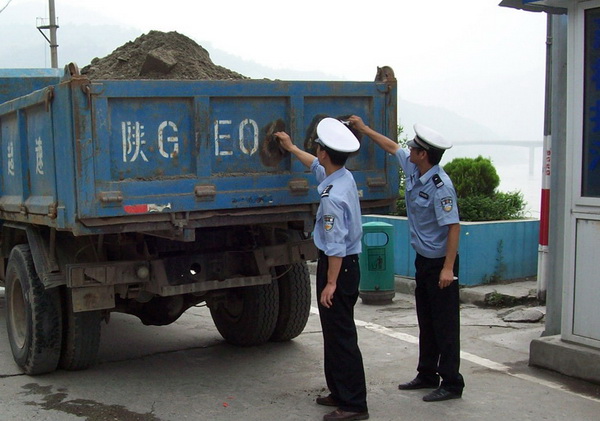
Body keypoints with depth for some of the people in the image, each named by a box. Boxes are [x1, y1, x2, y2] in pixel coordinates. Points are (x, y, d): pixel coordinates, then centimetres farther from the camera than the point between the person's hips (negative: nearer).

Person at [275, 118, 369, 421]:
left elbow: (336, 246, -25)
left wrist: (331, 282, -20)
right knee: (333, 332, 18)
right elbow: (317, 167, 28)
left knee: (340, 335, -5)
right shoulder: (344, 177, 5)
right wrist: (292, 149, 39)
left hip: (339, 266, -10)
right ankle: (340, 392, 28)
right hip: (347, 263, 10)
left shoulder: (333, 197, -25)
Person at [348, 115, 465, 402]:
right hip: (423, 260, 9)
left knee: (445, 324, -2)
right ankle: (427, 375, 27)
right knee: (426, 322, 16)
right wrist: (365, 129, 27)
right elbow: (393, 147, 21)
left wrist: (448, 268, -26)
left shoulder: (440, 186, -23)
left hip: (440, 263, -9)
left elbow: (453, 226, -24)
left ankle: (452, 383, 6)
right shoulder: (413, 168, 3)